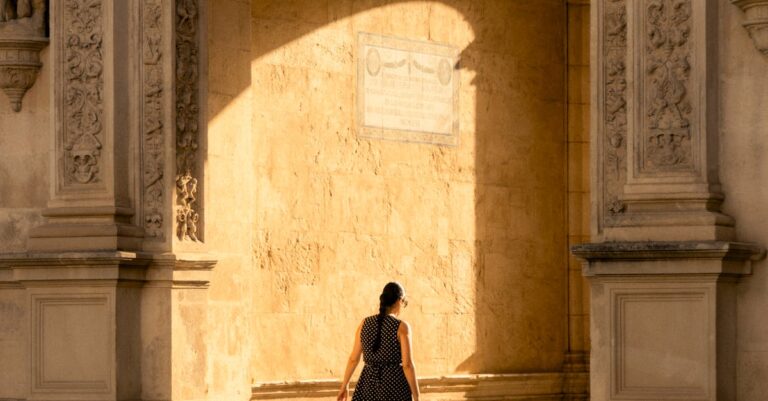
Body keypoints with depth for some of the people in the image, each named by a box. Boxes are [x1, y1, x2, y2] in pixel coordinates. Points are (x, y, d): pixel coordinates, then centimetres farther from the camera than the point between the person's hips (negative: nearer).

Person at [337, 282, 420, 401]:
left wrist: (344, 385, 18)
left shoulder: (365, 323, 1)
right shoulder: (402, 327, -11)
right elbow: (408, 364, -15)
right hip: (395, 386, -3)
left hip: (370, 385, 3)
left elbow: (353, 358, 6)